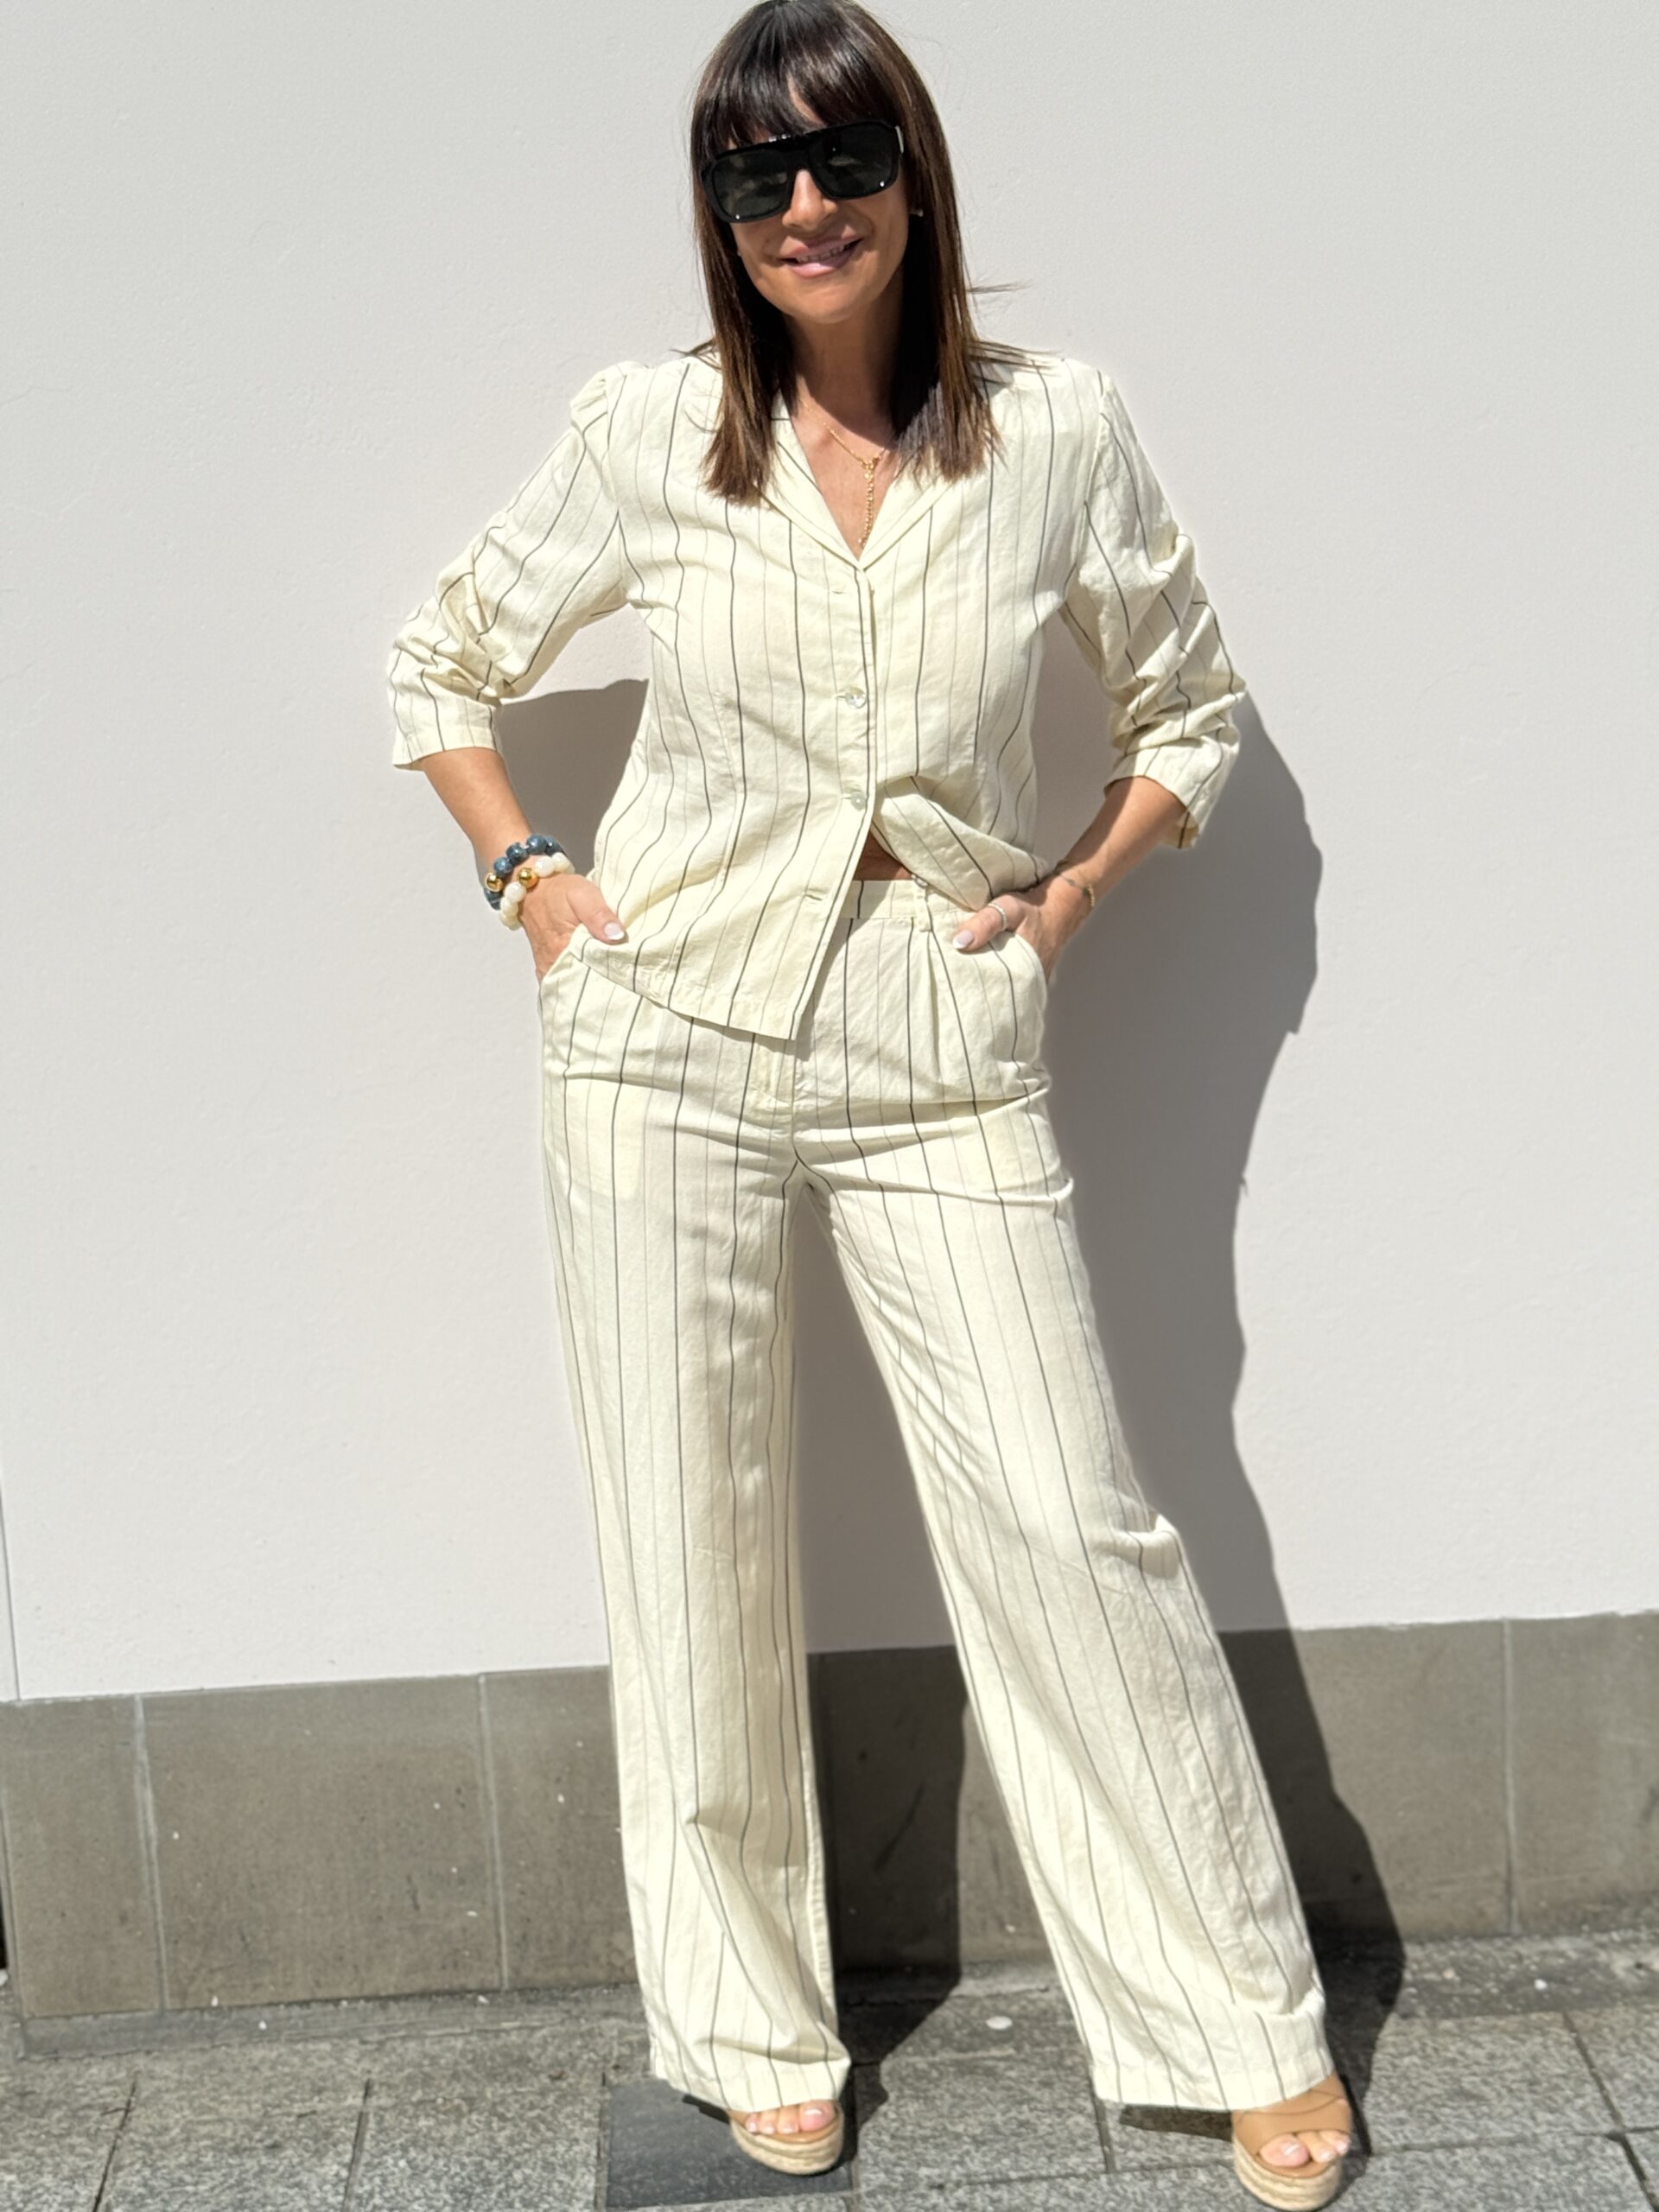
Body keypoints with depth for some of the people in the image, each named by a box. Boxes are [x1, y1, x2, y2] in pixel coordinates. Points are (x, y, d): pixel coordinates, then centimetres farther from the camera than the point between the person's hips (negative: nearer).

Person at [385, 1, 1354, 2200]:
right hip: (668, 1038, 1)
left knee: (1071, 1524, -2)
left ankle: (1249, 2021, 14)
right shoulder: (650, 431, 0)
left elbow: (1190, 708, 12)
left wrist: (1068, 900, 1)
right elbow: (445, 664, 14)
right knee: (694, 1545, 6)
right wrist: (535, 878, 2)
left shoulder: (1057, 428, -1)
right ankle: (757, 2032, 25)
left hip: (943, 1054, -1)